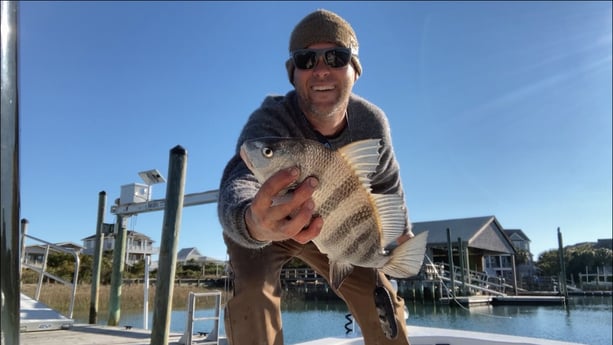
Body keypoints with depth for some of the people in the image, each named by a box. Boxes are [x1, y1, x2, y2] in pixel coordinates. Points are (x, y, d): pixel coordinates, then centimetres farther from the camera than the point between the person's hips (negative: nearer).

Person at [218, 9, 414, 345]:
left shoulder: (371, 122, -21)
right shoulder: (270, 120, -37)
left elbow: (386, 183, -2)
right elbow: (239, 182, -57)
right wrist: (252, 221, -81)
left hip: (327, 227, 4)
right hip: (265, 228, -4)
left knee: (381, 301, 1)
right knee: (252, 291, -29)